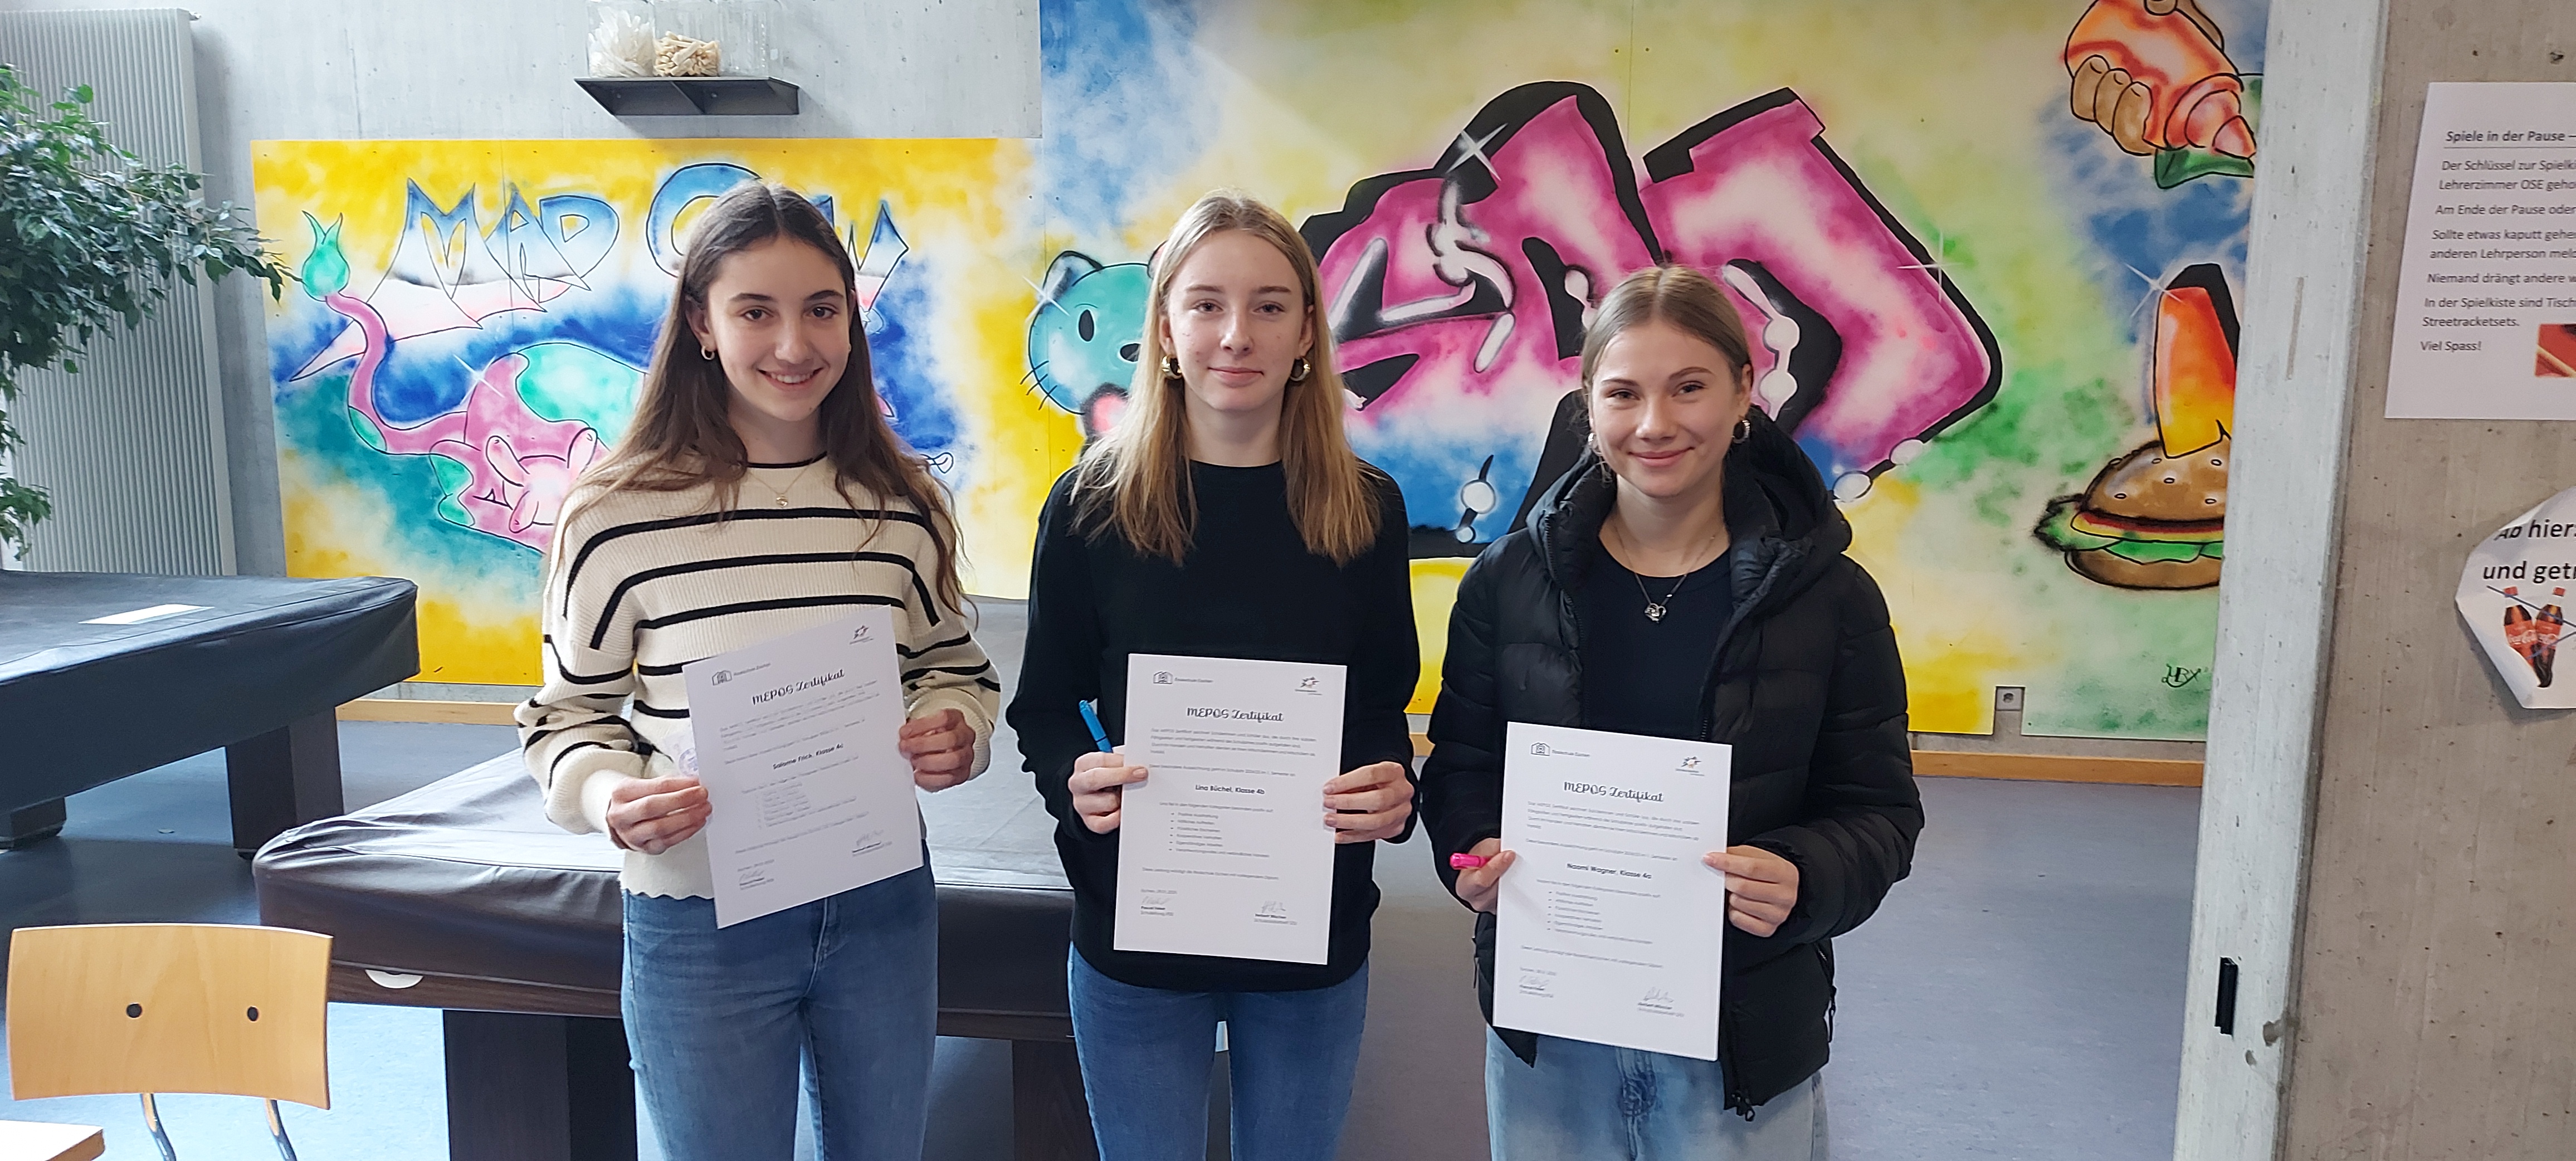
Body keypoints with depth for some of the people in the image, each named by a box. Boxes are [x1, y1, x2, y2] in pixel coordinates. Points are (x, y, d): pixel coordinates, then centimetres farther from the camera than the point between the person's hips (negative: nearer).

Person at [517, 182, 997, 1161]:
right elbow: (570, 712, -1)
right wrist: (607, 796, -21)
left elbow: (954, 664, 9)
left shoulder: (902, 505, -4)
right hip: (702, 923, -2)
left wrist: (957, 732, -12)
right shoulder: (618, 515, -12)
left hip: (883, 907, 3)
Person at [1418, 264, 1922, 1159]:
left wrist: (1803, 882, -22)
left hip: (1743, 1033, -1)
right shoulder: (1508, 581, -2)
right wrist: (1473, 851, -15)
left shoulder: (1829, 596, -5)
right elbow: (1461, 763, 5)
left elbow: (1877, 810, -2)